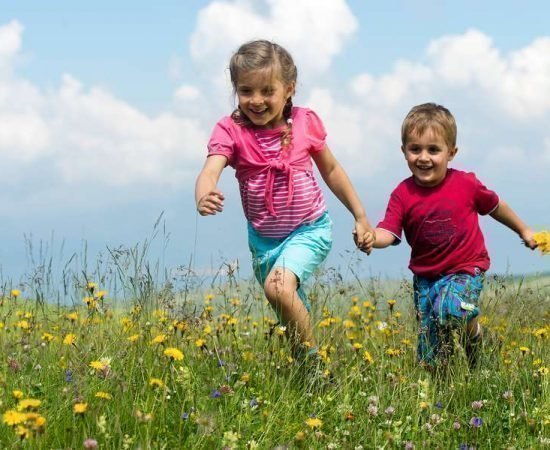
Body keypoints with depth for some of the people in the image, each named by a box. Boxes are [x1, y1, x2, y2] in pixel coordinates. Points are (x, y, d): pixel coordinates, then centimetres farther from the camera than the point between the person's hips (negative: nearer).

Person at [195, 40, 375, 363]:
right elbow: (211, 169, -32)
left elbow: (331, 170, 5)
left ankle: (313, 361, -12)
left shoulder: (305, 123, -11)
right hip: (264, 238, 3)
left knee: (278, 287, -29)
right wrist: (204, 197, -56)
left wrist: (361, 217, 8)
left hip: (310, 230, -3)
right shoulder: (231, 130, -14)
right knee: (294, 316, 17)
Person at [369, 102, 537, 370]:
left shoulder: (466, 184, -10)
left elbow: (494, 206, 8)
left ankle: (474, 332, -1)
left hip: (465, 270, -2)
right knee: (431, 363, 3)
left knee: (451, 309, -35)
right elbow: (387, 233, -19)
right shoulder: (402, 194, -10)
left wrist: (523, 230, 22)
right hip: (425, 276, 2)